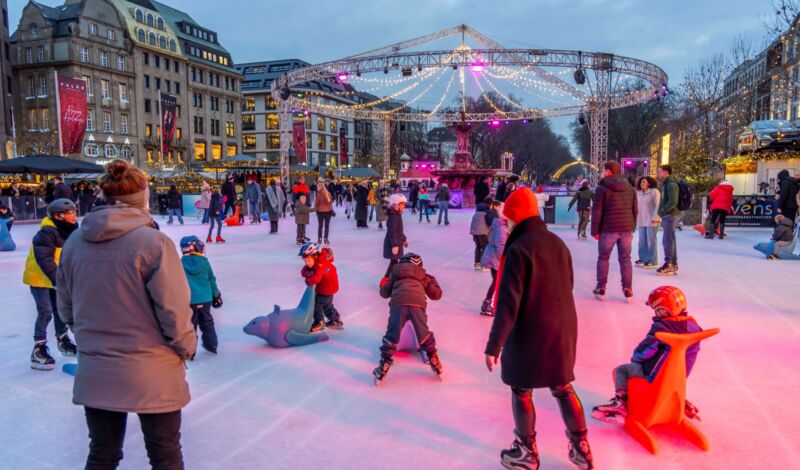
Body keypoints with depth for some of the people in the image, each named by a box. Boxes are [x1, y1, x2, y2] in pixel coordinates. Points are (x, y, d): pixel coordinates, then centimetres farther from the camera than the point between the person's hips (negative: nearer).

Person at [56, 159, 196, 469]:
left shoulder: (75, 242, -2)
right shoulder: (154, 242, -18)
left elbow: (66, 308, 8)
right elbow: (174, 309, -17)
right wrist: (186, 347, 1)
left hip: (94, 372, 5)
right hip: (151, 372, -4)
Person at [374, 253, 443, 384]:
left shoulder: (396, 272, 30)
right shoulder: (423, 275, 31)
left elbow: (385, 293, 31)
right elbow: (436, 294, 34)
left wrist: (382, 285, 53)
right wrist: (432, 280, 50)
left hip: (398, 303, -1)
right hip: (417, 304, 1)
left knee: (391, 336, 11)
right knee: (424, 335, 22)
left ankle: (383, 368, 8)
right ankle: (435, 363, 29)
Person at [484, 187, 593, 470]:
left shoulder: (518, 249, -19)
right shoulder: (558, 243, 4)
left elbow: (508, 302, -22)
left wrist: (494, 345, -19)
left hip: (530, 333, -7)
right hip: (563, 330, 7)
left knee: (521, 391, 12)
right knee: (563, 388, 21)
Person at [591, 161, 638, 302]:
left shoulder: (602, 188, -6)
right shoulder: (630, 188, 11)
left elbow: (597, 212, -9)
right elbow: (635, 210, 13)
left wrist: (595, 230, -3)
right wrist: (632, 228, 19)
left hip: (608, 229, -4)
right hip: (626, 229, 4)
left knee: (603, 258, 10)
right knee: (625, 260, 9)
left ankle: (601, 289, 12)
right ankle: (628, 291, 8)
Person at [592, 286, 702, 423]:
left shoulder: (660, 328, -23)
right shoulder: (693, 326, -2)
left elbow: (645, 351, -20)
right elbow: (693, 351, 10)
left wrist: (635, 357, 2)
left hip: (655, 374, -7)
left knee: (620, 370, 6)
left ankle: (620, 402, -3)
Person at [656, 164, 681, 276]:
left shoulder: (671, 184, -14)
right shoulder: (666, 184, 18)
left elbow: (673, 202, -23)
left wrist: (662, 212, -17)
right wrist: (662, 214, 11)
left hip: (671, 215, -10)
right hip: (668, 216, 10)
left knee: (667, 240, -8)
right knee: (670, 240, 12)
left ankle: (669, 264, -3)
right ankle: (673, 265, 17)